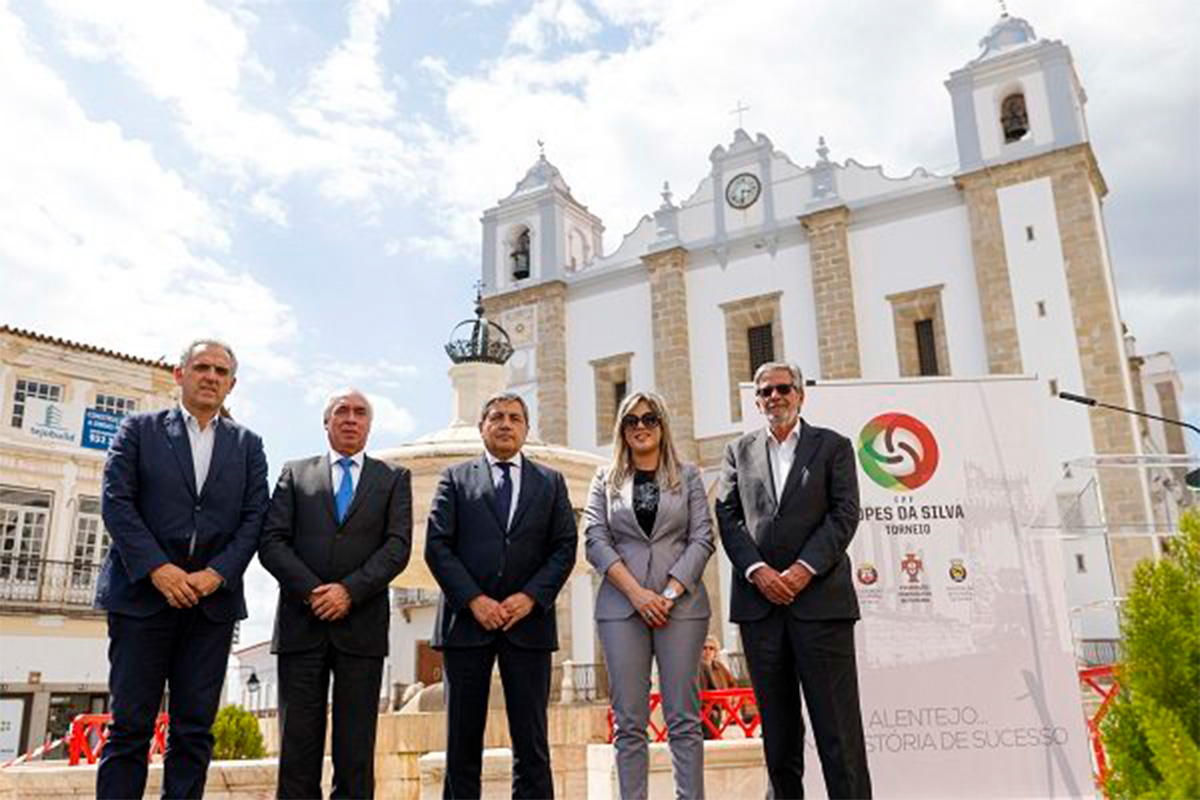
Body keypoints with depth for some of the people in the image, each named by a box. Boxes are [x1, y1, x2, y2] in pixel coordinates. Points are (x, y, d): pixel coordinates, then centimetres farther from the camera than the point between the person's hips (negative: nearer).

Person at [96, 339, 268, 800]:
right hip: (143, 591, -2)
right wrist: (157, 567, -13)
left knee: (194, 729, 3)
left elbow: (254, 517, 5)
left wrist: (216, 573, -10)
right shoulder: (139, 429, 9)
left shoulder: (247, 445, 13)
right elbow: (115, 501, -2)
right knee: (130, 725, 0)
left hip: (213, 600, 2)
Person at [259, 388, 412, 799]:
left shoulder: (393, 478, 12)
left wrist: (349, 591, -13)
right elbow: (271, 541, 3)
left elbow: (398, 546, 0)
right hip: (301, 623, 1)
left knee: (356, 753, 1)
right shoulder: (295, 473, 14)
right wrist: (311, 591, -11)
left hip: (361, 626, 0)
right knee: (298, 749, 1)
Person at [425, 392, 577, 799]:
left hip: (528, 621, 1)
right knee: (462, 740, 5)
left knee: (531, 741, 2)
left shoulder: (551, 482, 13)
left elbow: (564, 548, 6)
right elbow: (436, 546, 0)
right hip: (467, 620, 0)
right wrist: (474, 600, -11)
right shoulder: (455, 478, 10)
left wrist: (531, 596, -9)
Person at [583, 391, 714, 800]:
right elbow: (595, 540, 2)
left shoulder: (687, 476, 11)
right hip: (621, 606, 1)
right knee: (629, 722, 1)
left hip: (681, 605, 0)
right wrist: (636, 592, -10)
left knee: (683, 719, 0)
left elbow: (702, 538, 3)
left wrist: (670, 593, -9)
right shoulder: (605, 479, 12)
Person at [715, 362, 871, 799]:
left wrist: (804, 569, -12)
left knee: (837, 722, -2)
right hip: (759, 600, 3)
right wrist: (757, 570, -9)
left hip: (820, 597, -2)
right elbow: (728, 517, 6)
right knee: (777, 725, 9)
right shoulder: (739, 451, 15)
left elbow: (845, 514, -1)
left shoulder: (833, 446, 8)